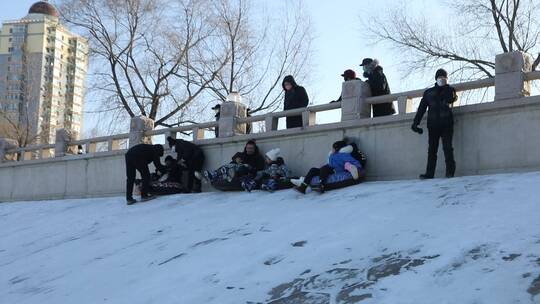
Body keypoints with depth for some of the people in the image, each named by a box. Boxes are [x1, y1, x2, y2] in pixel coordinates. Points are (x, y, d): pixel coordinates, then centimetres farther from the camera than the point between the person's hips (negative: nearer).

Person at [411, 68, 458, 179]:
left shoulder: (450, 90, 14)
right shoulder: (429, 92, 18)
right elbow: (421, 108, 14)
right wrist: (415, 123, 7)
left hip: (446, 124, -2)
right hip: (433, 124, 2)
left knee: (447, 147, -10)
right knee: (432, 149, 0)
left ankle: (450, 171, -9)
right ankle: (429, 173, -1)